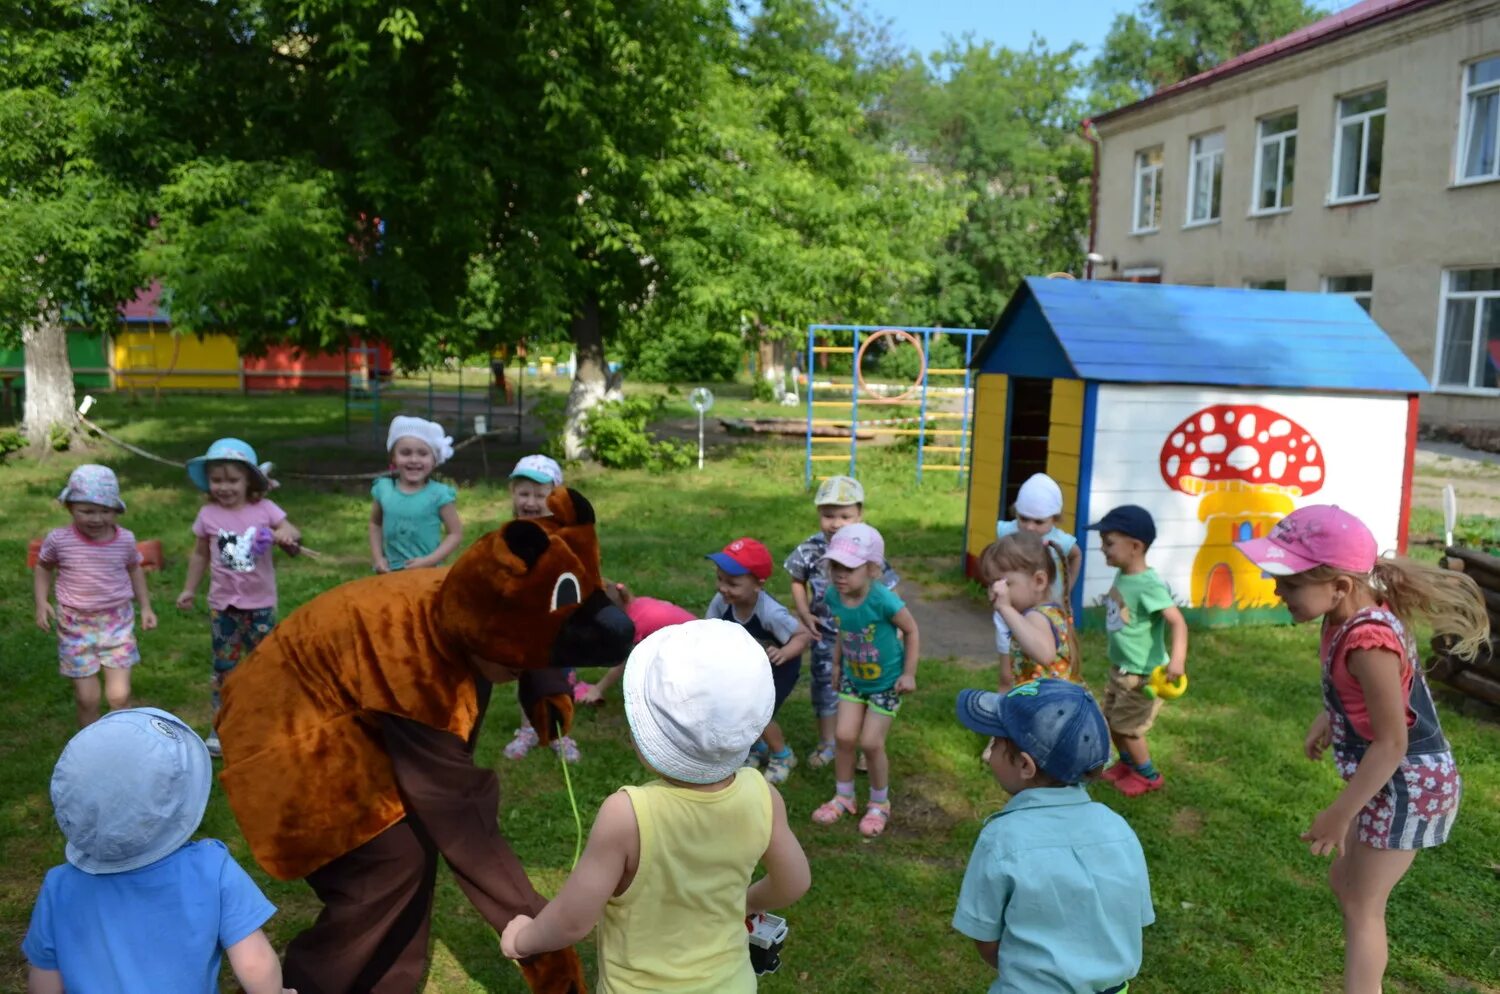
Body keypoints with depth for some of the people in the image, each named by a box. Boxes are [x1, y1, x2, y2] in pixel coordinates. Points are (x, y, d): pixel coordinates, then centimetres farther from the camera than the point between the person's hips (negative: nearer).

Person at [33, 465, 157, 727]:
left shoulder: (125, 540, -7)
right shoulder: (58, 539, -11)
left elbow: (134, 570, 12)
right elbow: (43, 567, 9)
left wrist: (146, 607, 9)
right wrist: (42, 603, -2)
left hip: (117, 622, 1)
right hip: (76, 625, 0)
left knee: (119, 695, -4)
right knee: (87, 698, 4)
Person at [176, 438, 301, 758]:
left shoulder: (265, 509, -8)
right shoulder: (208, 515, -4)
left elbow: (295, 537, -5)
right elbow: (200, 554, 8)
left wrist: (288, 534, -29)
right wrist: (189, 589, 11)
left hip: (261, 603, 0)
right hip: (223, 604, 0)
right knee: (224, 666, 7)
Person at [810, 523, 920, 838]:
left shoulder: (883, 600, -32)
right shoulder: (833, 596, -16)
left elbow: (911, 631, -17)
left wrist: (909, 674, -13)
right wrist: (836, 664, 7)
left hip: (886, 682, -5)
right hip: (853, 678, 5)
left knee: (871, 742, -1)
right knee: (843, 736, 5)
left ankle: (880, 804, 24)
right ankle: (843, 797, 28)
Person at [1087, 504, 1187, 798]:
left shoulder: (1149, 584, -28)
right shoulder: (1122, 577, -1)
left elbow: (1177, 621, -32)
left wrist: (1177, 658, -46)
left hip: (1142, 673, -8)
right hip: (1120, 668, 8)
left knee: (1126, 726, 4)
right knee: (1111, 719, 19)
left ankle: (1148, 775, 26)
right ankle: (1127, 763, 41)